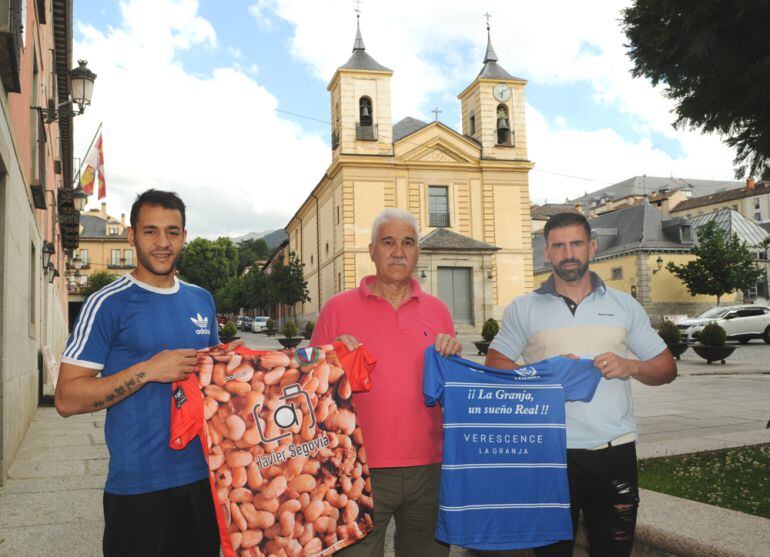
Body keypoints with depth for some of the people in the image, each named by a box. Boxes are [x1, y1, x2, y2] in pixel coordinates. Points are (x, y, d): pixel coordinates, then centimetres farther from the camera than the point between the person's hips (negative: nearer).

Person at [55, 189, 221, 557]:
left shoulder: (202, 301, 8)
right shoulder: (108, 304, -9)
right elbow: (67, 398, -13)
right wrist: (147, 370, -22)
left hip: (204, 476, 6)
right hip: (139, 485, -5)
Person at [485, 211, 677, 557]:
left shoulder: (624, 305, 9)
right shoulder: (523, 309, 5)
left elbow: (666, 368, 12)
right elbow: (494, 366, 4)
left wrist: (631, 367, -10)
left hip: (615, 449, 2)